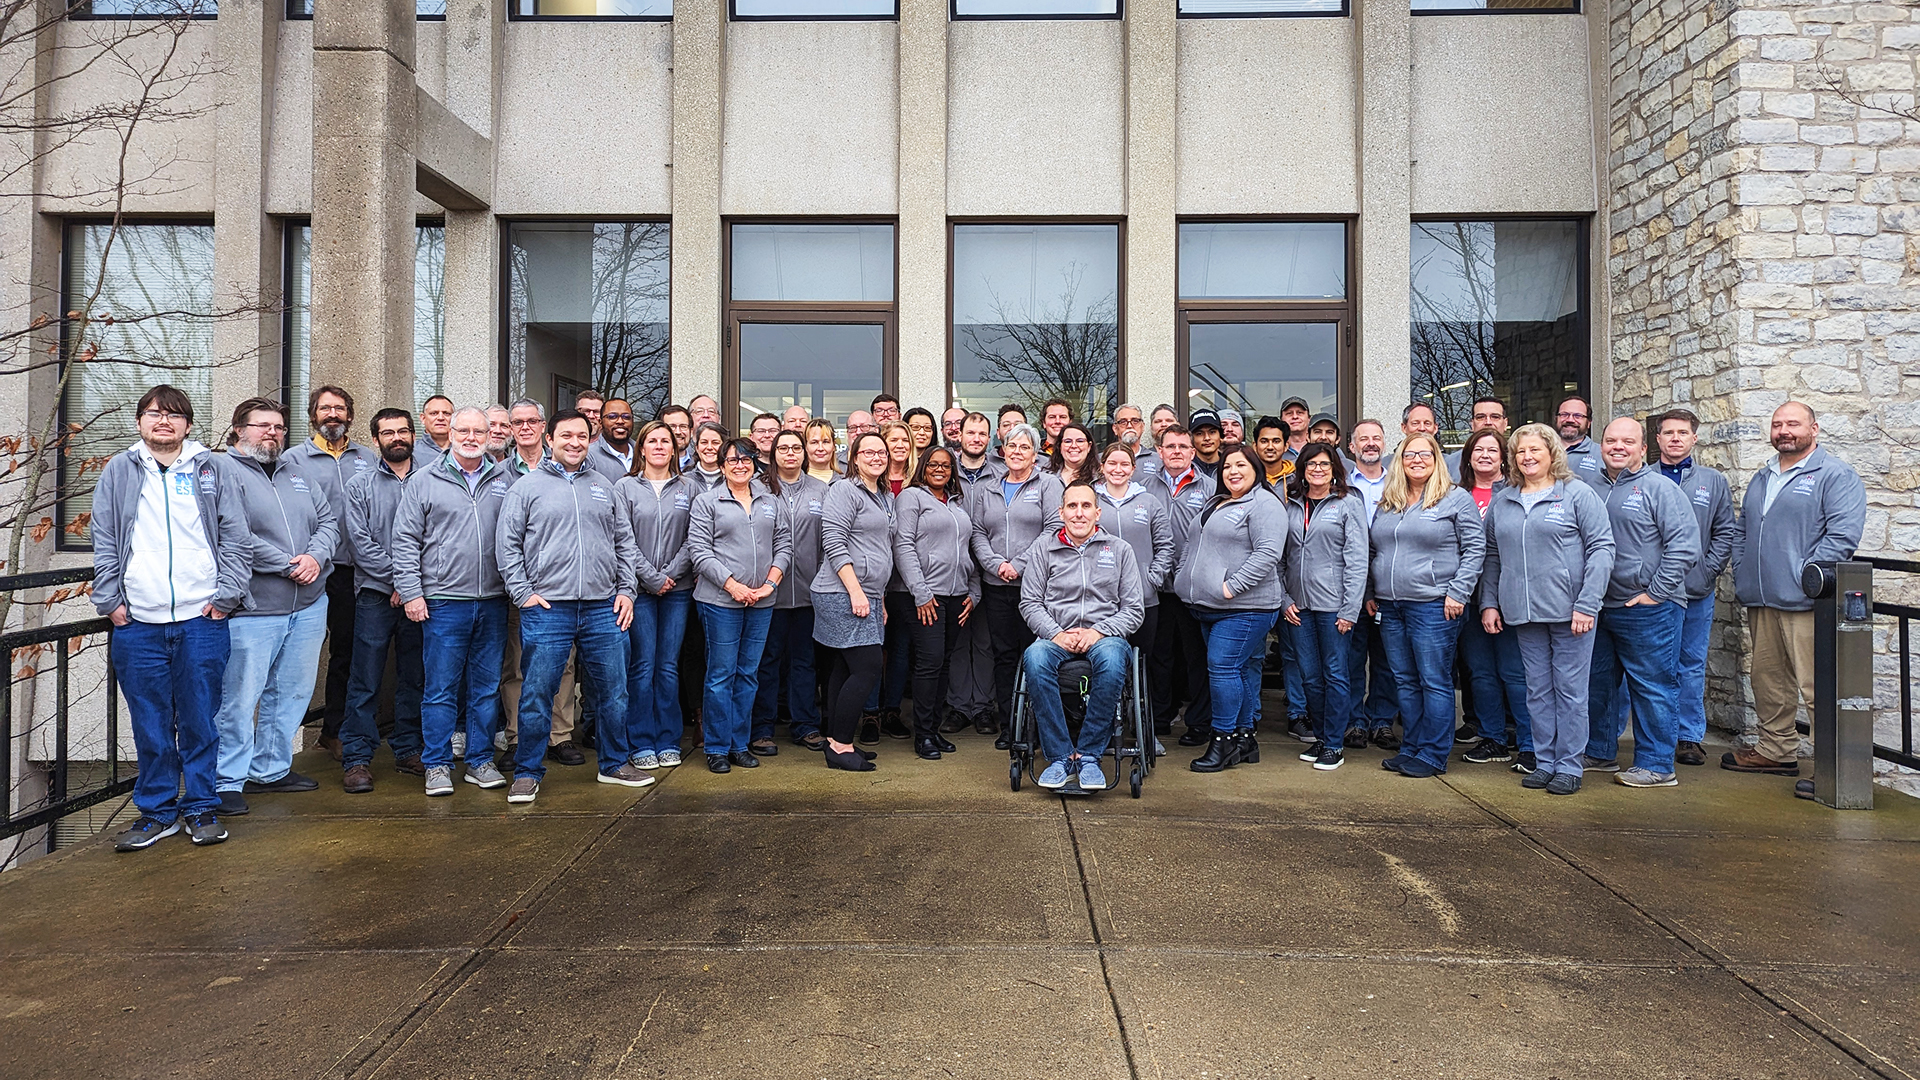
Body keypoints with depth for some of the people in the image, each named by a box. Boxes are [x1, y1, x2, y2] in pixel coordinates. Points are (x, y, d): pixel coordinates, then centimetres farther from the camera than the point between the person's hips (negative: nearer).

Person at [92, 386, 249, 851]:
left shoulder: (211, 470, 7)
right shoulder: (119, 471, 10)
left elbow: (237, 538, 5)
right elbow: (104, 543, 10)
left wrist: (225, 595, -3)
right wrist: (109, 600, 2)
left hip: (201, 620, -1)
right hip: (137, 622, 1)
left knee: (200, 720, 3)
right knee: (150, 726, 6)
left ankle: (201, 808, 15)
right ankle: (156, 812, 17)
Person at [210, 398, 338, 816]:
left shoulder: (295, 471, 17)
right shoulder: (224, 470, -5)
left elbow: (328, 520, 13)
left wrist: (316, 556, -7)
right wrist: (289, 565, -15)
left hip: (308, 606, 7)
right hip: (252, 609, -7)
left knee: (292, 692, 14)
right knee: (239, 697, -3)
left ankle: (271, 769, 27)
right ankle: (228, 781, 10)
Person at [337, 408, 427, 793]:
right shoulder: (360, 485, 7)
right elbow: (361, 541, -3)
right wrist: (398, 576, -12)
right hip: (376, 594, -1)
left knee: (415, 677, 7)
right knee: (366, 680, -2)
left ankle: (409, 750, 18)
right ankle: (357, 758, 5)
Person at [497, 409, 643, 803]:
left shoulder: (603, 486, 14)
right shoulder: (527, 486, 4)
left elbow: (625, 543, 17)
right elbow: (507, 545, 1)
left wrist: (626, 590, 8)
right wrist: (524, 594, -7)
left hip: (603, 608, 3)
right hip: (546, 609, -3)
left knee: (613, 692, 9)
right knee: (536, 694, 0)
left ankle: (615, 763, 24)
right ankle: (527, 772, 14)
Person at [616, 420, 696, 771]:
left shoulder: (687, 489, 9)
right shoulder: (625, 487, 3)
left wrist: (671, 574, -8)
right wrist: (653, 578, -10)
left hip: (677, 589, 2)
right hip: (640, 589, -2)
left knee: (669, 666, 5)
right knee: (642, 666, -1)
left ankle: (668, 742, 14)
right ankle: (642, 745, 8)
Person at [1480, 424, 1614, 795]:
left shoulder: (1577, 494, -1)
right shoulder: (1502, 501, 12)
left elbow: (1601, 548, -5)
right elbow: (1493, 556, 16)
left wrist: (1587, 604, -13)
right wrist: (1489, 602, 8)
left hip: (1569, 611, -4)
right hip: (1524, 612, 4)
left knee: (1570, 689, 1)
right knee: (1538, 691, 10)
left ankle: (1569, 767, 9)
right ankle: (1544, 762, 18)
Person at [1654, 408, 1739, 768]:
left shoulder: (1713, 481, 9)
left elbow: (1727, 531, 8)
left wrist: (1708, 570, -4)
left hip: (1696, 592, 1)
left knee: (1692, 666, 8)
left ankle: (1690, 737, 16)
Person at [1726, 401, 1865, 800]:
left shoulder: (1836, 475, -3)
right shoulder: (1761, 480, 20)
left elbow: (1843, 535, -13)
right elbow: (1742, 531, 25)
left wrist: (1806, 575, -17)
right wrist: (1742, 575, 12)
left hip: (1805, 603, -8)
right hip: (1761, 602, 8)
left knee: (1818, 686, -8)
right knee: (1768, 679, 15)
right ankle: (1777, 750, 26)